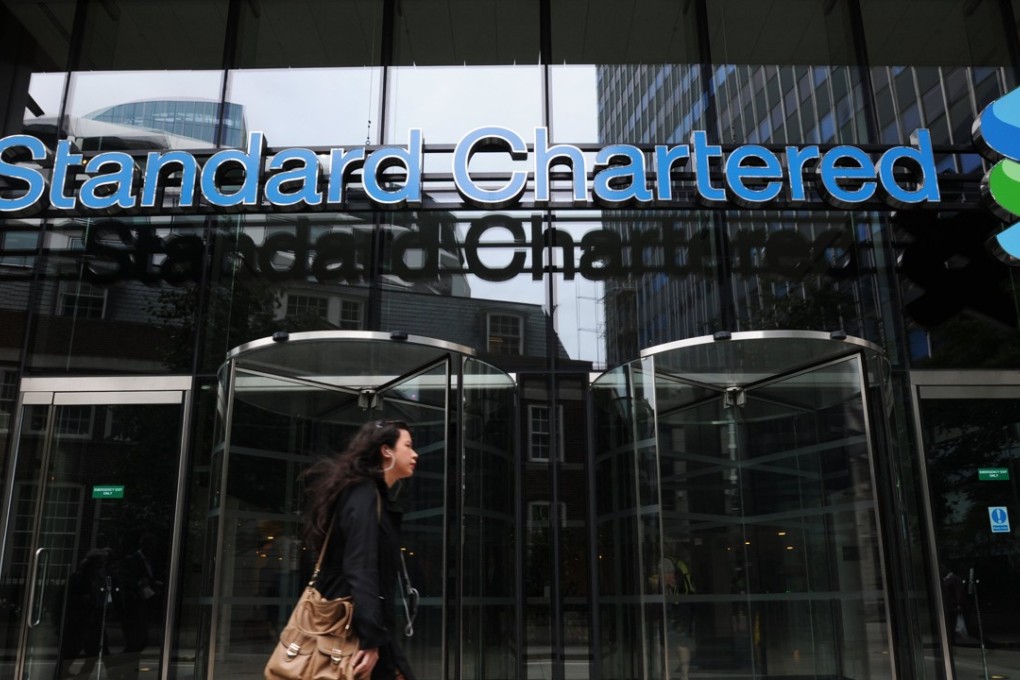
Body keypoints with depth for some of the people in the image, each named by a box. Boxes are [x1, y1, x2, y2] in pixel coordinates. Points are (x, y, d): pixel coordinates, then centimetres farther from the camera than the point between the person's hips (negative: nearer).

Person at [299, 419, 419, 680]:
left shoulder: (370, 495, 16)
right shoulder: (365, 495, -13)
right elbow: (360, 572, -22)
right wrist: (371, 640, -24)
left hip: (352, 624, 9)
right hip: (354, 628, -9)